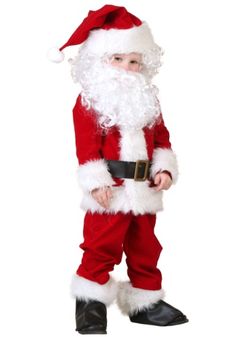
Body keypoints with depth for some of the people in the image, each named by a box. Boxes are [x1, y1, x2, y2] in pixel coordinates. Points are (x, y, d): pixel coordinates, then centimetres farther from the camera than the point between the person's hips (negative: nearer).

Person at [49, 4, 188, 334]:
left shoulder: (147, 100, 12)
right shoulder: (89, 101, -6)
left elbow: (161, 137, 12)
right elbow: (87, 146, -12)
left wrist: (164, 168, -3)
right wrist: (96, 181, -19)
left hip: (143, 190, 6)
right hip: (110, 190, -6)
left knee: (145, 248, 14)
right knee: (102, 248, -3)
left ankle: (145, 302, 27)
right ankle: (90, 305, 8)